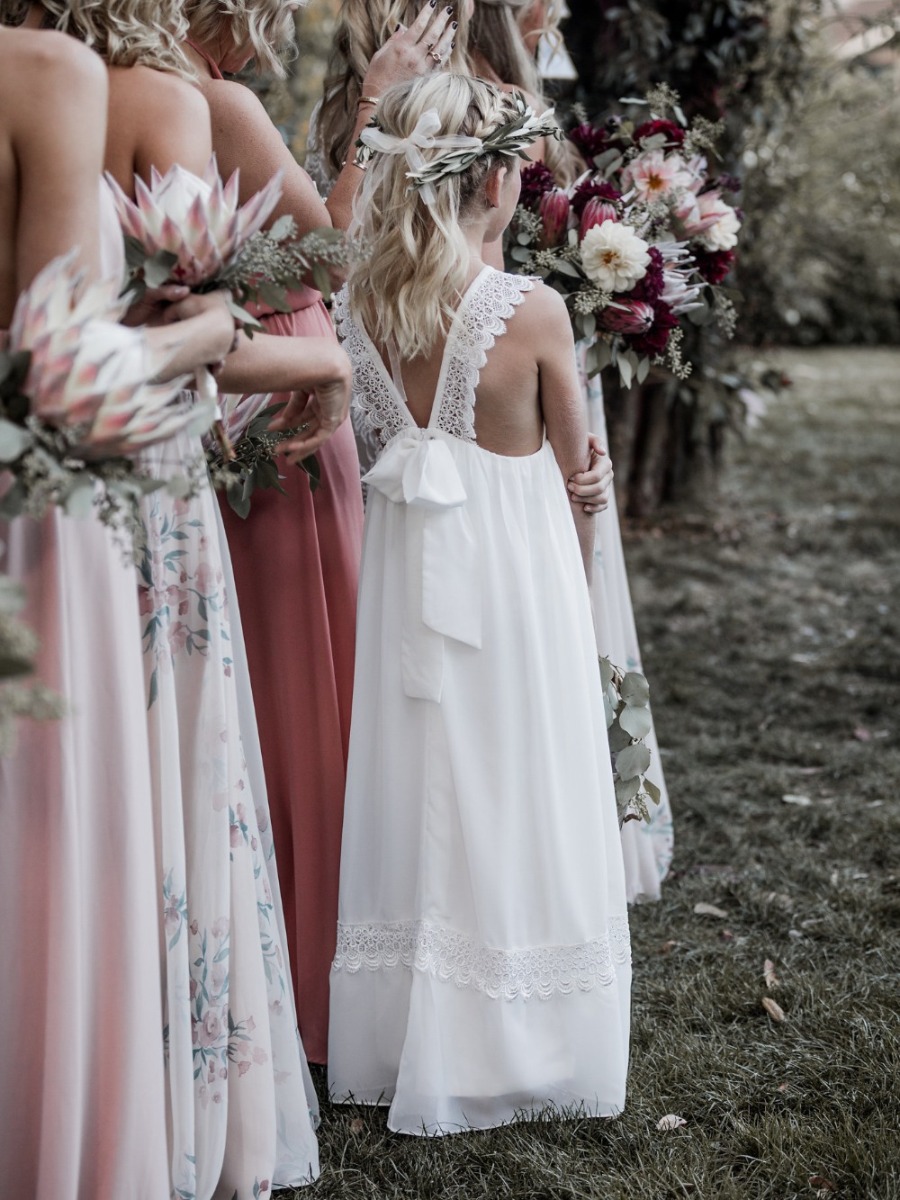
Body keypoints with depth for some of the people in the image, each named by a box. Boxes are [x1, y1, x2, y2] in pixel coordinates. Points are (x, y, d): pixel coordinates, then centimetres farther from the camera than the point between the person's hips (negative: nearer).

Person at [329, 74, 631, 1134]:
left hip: (405, 564, 5)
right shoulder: (533, 312, -15)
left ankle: (404, 1044, 28)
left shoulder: (357, 303, -3)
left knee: (417, 793, 15)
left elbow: (369, 441, 8)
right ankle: (508, 1049, 21)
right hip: (515, 567, -4)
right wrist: (574, 587, 10)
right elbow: (575, 475, -4)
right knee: (511, 798, 9)